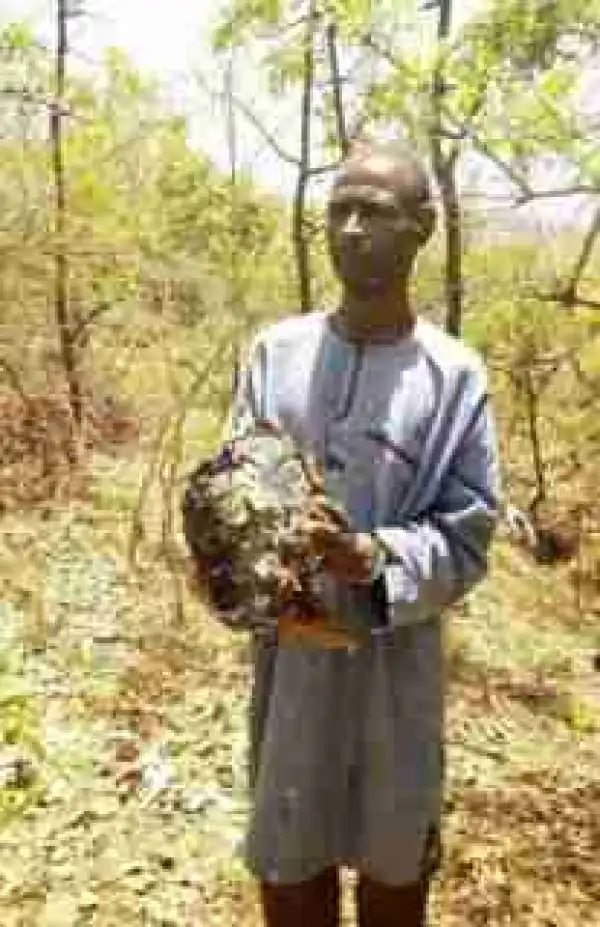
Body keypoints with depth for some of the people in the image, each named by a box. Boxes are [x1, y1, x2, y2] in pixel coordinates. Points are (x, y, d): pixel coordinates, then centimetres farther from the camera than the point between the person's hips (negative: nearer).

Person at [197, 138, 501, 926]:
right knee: (287, 858, 19)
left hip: (396, 659, -1)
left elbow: (467, 539, -8)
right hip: (288, 649, 2)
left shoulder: (455, 374, -9)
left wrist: (374, 558, -26)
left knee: (394, 857, 20)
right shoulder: (276, 350, -2)